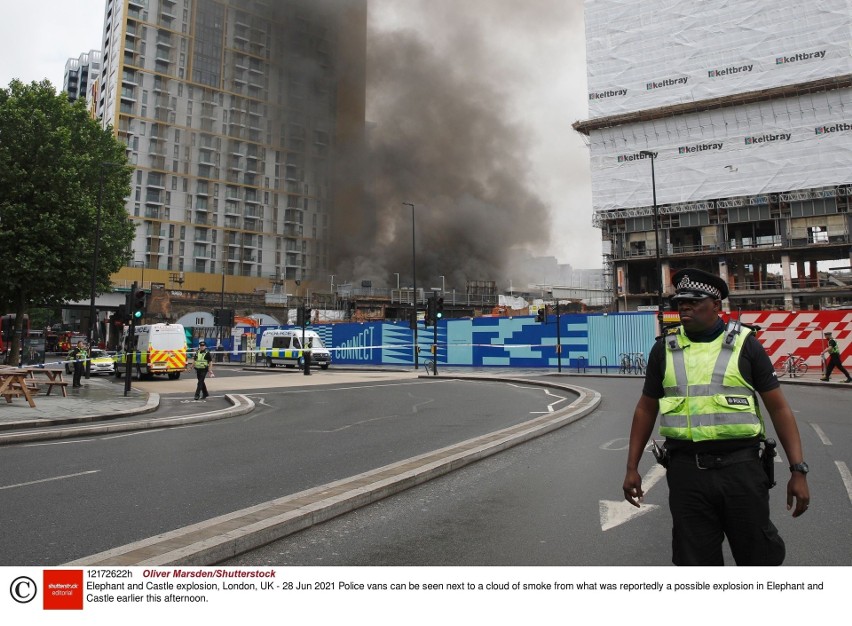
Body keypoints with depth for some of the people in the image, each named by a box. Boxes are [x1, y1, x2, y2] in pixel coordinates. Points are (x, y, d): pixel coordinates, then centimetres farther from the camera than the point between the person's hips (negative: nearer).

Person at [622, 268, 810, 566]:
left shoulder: (744, 344, 0)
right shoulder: (664, 348, 5)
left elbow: (779, 407, 2)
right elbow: (646, 409, 11)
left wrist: (798, 470, -5)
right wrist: (632, 468, 8)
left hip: (741, 466, -1)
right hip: (686, 470, 2)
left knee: (760, 556, 10)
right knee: (695, 559, 11)